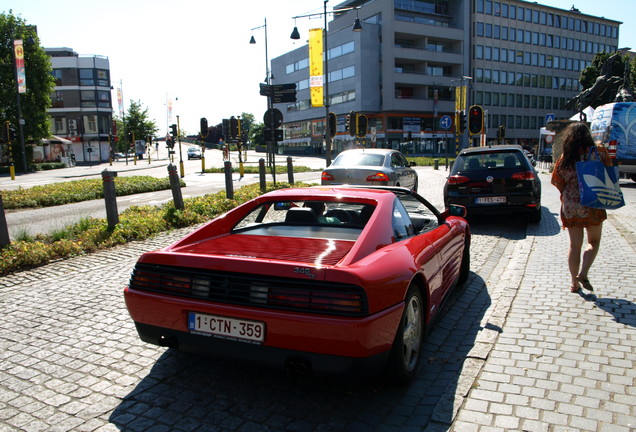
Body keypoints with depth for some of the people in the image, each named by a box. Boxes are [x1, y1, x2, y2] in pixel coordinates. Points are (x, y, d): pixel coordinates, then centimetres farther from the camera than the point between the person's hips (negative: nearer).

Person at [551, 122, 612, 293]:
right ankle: (583, 273, -6)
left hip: (570, 207, 2)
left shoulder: (564, 158, -1)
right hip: (593, 206, -2)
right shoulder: (599, 153, -5)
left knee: (574, 245, 11)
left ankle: (574, 283, 15)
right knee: (594, 241, 14)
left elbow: (557, 181, 4)